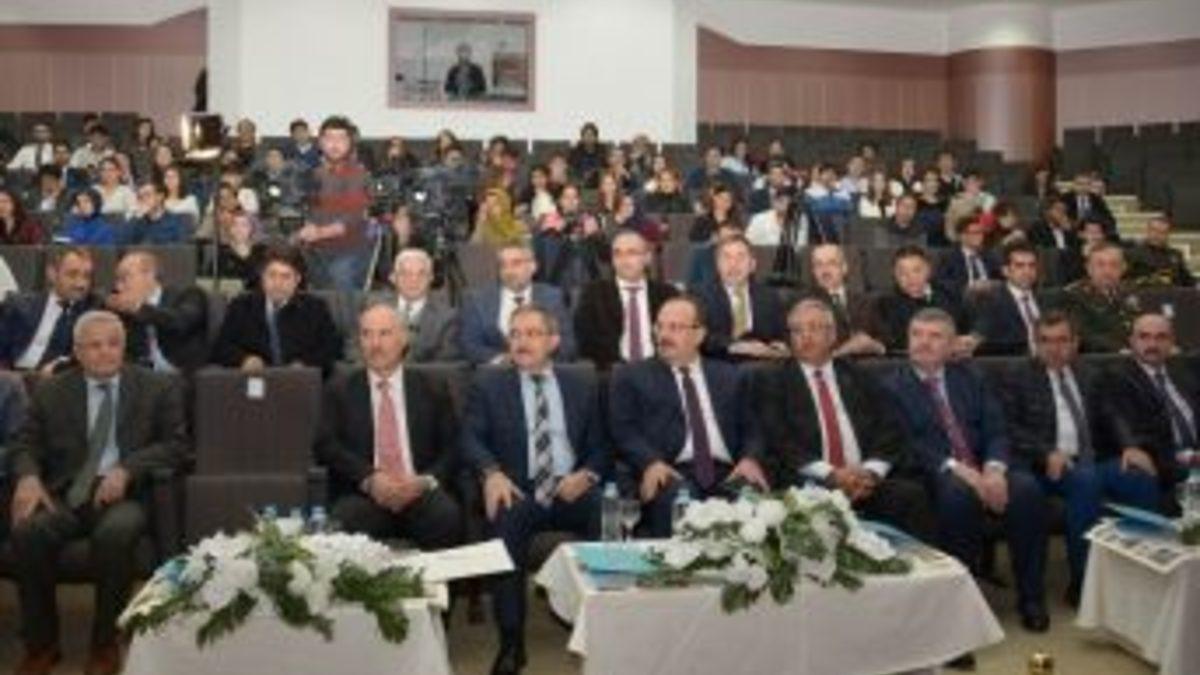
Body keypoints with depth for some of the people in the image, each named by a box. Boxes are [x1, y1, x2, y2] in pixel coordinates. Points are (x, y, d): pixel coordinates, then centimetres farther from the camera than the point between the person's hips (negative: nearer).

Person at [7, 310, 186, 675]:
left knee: (115, 533, -35)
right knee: (26, 531, -28)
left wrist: (126, 470, -16)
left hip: (125, 494, -2)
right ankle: (41, 644, -8)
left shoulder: (157, 389, 9)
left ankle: (105, 644, -14)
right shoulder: (51, 392, 15)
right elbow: (24, 444, 12)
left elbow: (175, 443, 1)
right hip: (65, 494, 3)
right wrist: (28, 476, -12)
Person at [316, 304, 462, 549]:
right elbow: (326, 446, 2)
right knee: (346, 520, -33)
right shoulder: (339, 390, 14)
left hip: (420, 492, 1)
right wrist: (370, 478, -15)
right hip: (362, 494, -1)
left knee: (447, 516, -31)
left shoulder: (432, 388, 14)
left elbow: (452, 447, 8)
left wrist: (427, 480, -13)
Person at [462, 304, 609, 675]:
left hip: (571, 489, 2)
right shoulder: (487, 383, 12)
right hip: (517, 490, -1)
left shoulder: (581, 385, 17)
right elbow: (471, 438, -1)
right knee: (506, 519, -34)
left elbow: (599, 446, 12)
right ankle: (511, 641, -24)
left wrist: (587, 474, -11)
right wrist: (492, 473, -21)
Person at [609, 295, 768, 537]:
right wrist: (651, 462, -16)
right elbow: (624, 431, 3)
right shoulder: (631, 376, 14)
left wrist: (749, 459, -4)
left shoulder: (728, 376, 23)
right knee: (676, 500, -36)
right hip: (671, 474, -2)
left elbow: (747, 429, 18)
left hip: (727, 473, 3)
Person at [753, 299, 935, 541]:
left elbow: (890, 434, 10)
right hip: (809, 483, -3)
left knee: (912, 495, -27)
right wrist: (830, 473, -15)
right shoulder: (772, 381, 9)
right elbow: (778, 442, -3)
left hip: (867, 482, 3)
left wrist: (871, 471, -10)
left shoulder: (859, 379, 19)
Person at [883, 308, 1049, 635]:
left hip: (984, 468, 4)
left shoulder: (969, 379, 17)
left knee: (1027, 488, -25)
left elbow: (996, 431, 7)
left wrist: (994, 469, -14)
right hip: (934, 475, -4)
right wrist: (955, 468, -21)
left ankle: (1031, 596, -14)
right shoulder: (893, 386, 4)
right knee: (959, 493, -36)